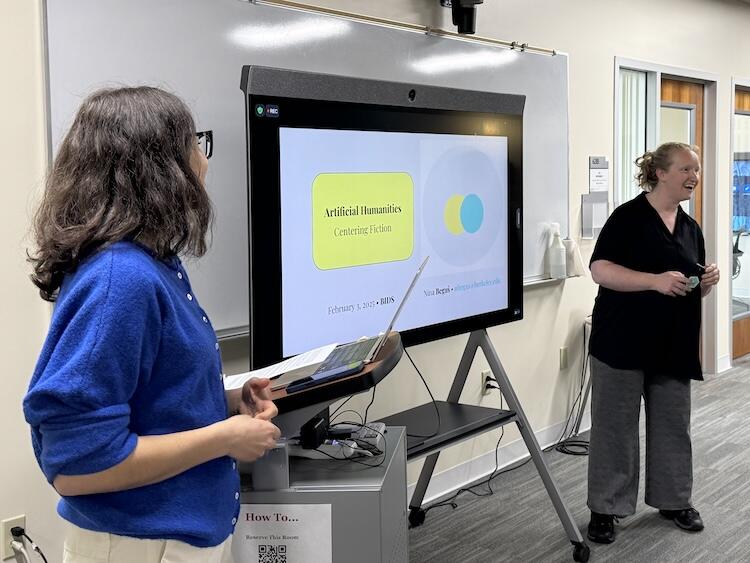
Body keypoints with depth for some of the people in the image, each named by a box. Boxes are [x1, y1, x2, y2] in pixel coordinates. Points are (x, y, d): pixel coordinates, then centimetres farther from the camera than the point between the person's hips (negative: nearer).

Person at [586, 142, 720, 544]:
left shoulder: (691, 227, 12)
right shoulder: (629, 216, -8)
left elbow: (695, 289, 20)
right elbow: (600, 270, -17)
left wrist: (708, 281, -4)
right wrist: (655, 280, -26)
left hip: (673, 344, 6)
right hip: (623, 342, -6)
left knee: (673, 424, 13)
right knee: (615, 426, 1)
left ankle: (674, 500, 29)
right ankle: (605, 508, 12)